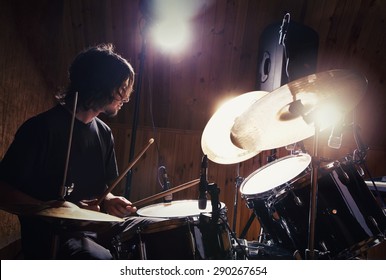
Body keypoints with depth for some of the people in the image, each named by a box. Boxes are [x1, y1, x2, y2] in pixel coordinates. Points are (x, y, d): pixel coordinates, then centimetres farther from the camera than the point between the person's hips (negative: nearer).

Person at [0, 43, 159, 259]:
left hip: (95, 226, 7)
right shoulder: (42, 128, -13)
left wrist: (108, 201, -5)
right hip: (50, 235, -7)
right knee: (101, 261, -37)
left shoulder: (104, 133, 9)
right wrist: (56, 208, -23)